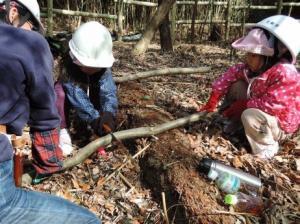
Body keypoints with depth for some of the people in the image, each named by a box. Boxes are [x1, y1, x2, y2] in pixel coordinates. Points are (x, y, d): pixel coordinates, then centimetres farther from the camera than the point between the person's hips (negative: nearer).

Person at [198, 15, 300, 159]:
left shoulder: (285, 74, -35)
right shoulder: (254, 66, -9)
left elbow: (272, 105, -40)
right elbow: (232, 73, -2)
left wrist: (243, 104, -28)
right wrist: (214, 97, -9)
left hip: (280, 125, -8)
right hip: (259, 110, 8)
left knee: (250, 115, -38)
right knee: (236, 86, -3)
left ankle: (267, 148, -11)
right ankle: (233, 123, 8)